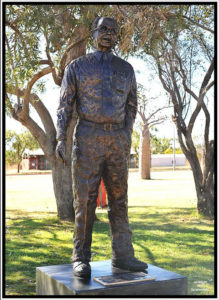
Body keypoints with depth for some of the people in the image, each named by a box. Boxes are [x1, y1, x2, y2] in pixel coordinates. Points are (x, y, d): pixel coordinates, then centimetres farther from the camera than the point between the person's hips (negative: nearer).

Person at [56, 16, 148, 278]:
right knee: (85, 200, -4)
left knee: (119, 200, 3)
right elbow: (65, 105, 3)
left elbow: (131, 106, 19)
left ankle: (122, 255, 9)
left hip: (117, 140, 3)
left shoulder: (126, 69, 15)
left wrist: (126, 138, 9)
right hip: (87, 139, -3)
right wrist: (60, 139, -8)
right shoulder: (77, 66, 6)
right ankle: (81, 259, 2)